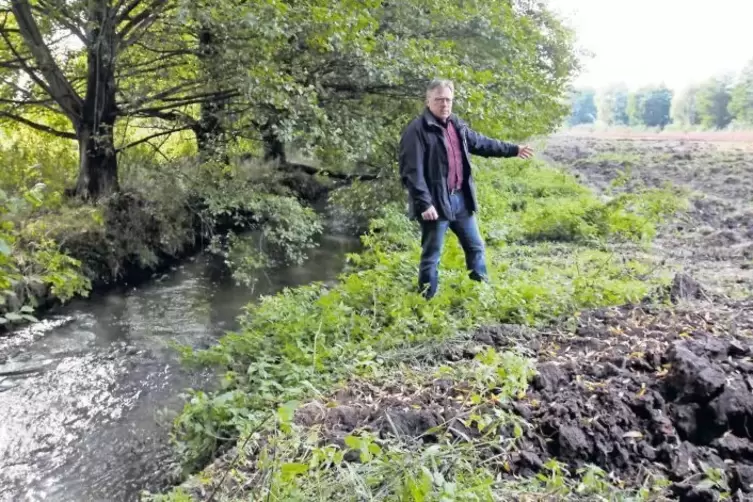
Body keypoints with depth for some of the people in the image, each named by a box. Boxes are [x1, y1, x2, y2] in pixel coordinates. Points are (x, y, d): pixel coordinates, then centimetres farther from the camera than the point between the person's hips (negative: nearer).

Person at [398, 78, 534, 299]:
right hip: (436, 202, -8)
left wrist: (513, 149, 32)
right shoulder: (417, 130, -14)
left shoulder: (456, 124, 11)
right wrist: (424, 203, -25)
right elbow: (412, 171, -20)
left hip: (460, 199, 8)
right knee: (432, 255, 1)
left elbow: (481, 143, 26)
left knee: (475, 246, 18)